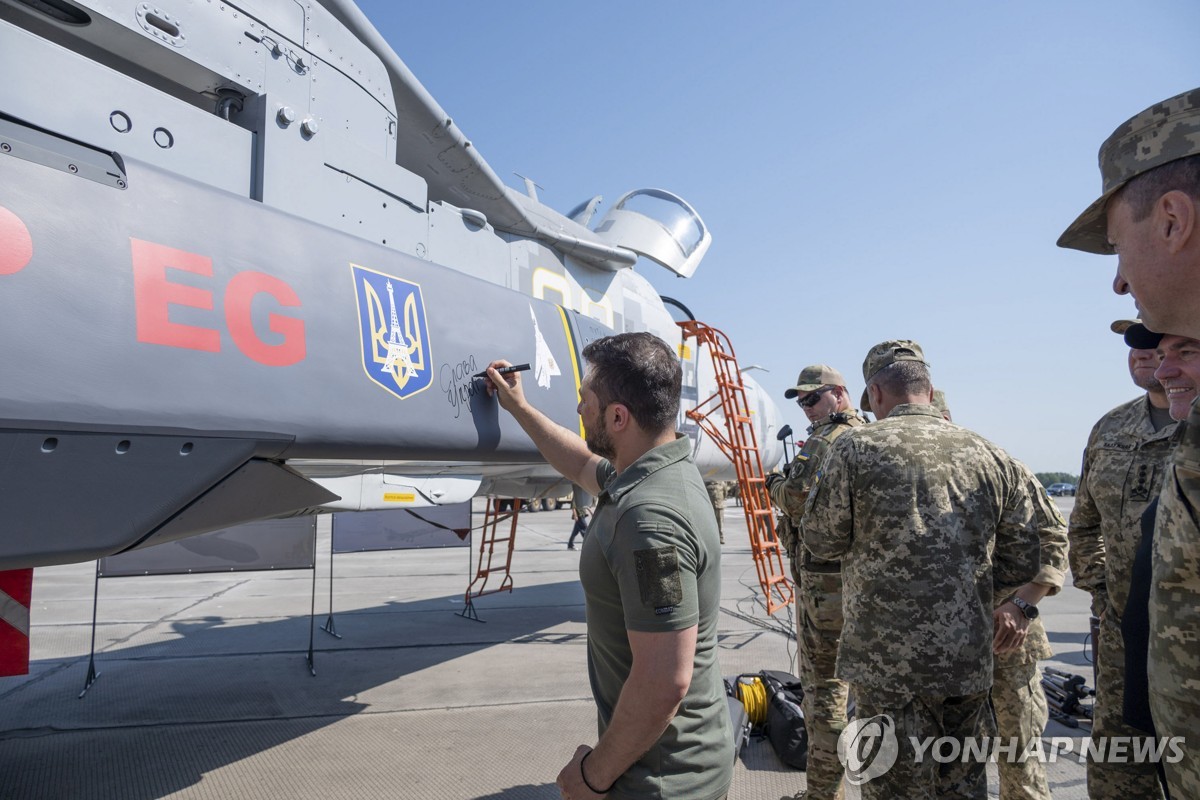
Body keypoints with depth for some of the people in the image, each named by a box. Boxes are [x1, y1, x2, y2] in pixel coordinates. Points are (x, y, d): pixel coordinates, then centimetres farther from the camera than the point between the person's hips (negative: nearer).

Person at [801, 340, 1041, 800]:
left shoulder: (854, 449, -10)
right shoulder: (989, 456, 4)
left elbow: (820, 540, -2)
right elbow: (1023, 561, 8)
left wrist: (821, 487, 14)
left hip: (890, 661, -4)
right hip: (969, 660, 5)